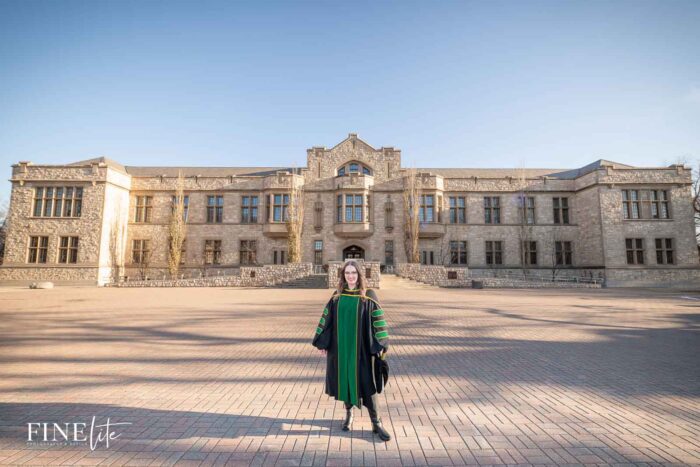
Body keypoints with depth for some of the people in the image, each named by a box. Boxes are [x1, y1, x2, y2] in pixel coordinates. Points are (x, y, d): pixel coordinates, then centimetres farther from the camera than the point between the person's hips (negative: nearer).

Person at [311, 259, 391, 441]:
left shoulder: (368, 295, -7)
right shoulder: (337, 296, 2)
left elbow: (378, 320, -7)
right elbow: (327, 318, 6)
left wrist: (381, 345, -10)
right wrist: (322, 342, 4)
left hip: (361, 346, -3)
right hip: (340, 345, 3)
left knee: (365, 383, 0)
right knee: (344, 379, 12)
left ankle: (376, 423, 13)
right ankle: (348, 413, 33)